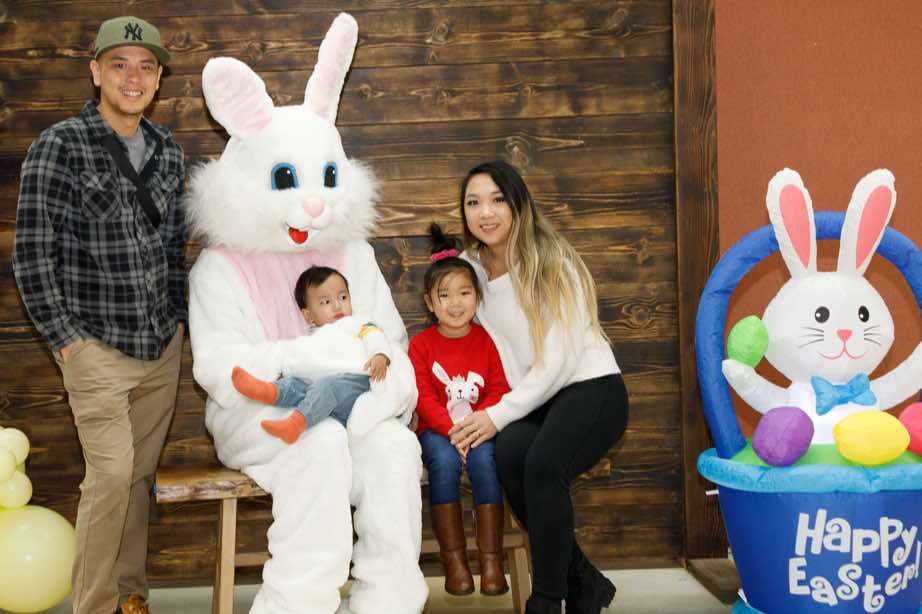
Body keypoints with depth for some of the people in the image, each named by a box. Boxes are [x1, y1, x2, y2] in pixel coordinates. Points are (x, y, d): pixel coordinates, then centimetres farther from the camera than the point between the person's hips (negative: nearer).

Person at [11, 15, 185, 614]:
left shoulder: (168, 151, 8)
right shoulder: (59, 148, -9)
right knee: (111, 475, -11)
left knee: (142, 474, 12)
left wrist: (180, 317, 14)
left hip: (163, 346, 5)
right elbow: (32, 254, -9)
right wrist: (65, 337, -10)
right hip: (98, 346, -5)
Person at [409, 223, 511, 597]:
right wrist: (452, 429, -20)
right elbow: (423, 398, -5)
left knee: (484, 457, -31)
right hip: (437, 429, -1)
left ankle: (491, 559, -22)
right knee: (444, 459, -32)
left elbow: (498, 391, 0)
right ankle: (453, 559, -21)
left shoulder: (485, 339, 5)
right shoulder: (421, 344, 1)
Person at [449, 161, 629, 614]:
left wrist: (499, 415, -19)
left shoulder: (551, 262, -11)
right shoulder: (469, 266, 7)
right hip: (531, 399, 5)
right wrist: (478, 409, -4)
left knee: (542, 464, -34)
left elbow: (558, 361, -15)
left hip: (590, 388, -4)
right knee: (510, 455, -30)